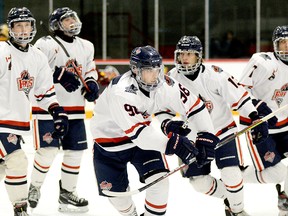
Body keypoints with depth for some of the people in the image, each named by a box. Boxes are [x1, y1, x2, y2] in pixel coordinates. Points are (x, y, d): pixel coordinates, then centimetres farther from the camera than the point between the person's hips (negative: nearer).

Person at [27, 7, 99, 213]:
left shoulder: (86, 47, 14)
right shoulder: (46, 44, -9)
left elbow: (90, 69, 24)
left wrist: (92, 83, 3)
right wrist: (59, 76, -26)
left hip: (75, 109, 6)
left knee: (75, 150, 5)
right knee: (48, 150, -11)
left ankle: (67, 192, 18)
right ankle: (35, 187, 11)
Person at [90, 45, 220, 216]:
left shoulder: (165, 85, -19)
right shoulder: (121, 91, -36)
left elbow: (194, 106, -12)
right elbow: (135, 130, -41)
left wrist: (205, 137, -20)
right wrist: (170, 143, -46)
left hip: (144, 135, 4)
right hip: (110, 139, -4)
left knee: (159, 178, -15)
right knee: (117, 191, 6)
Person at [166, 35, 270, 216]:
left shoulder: (214, 75, -19)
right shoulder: (172, 78, -10)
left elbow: (238, 95, -15)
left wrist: (255, 119, -21)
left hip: (224, 129, -4)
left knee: (231, 173, -17)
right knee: (198, 180, -1)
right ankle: (228, 199, 25)